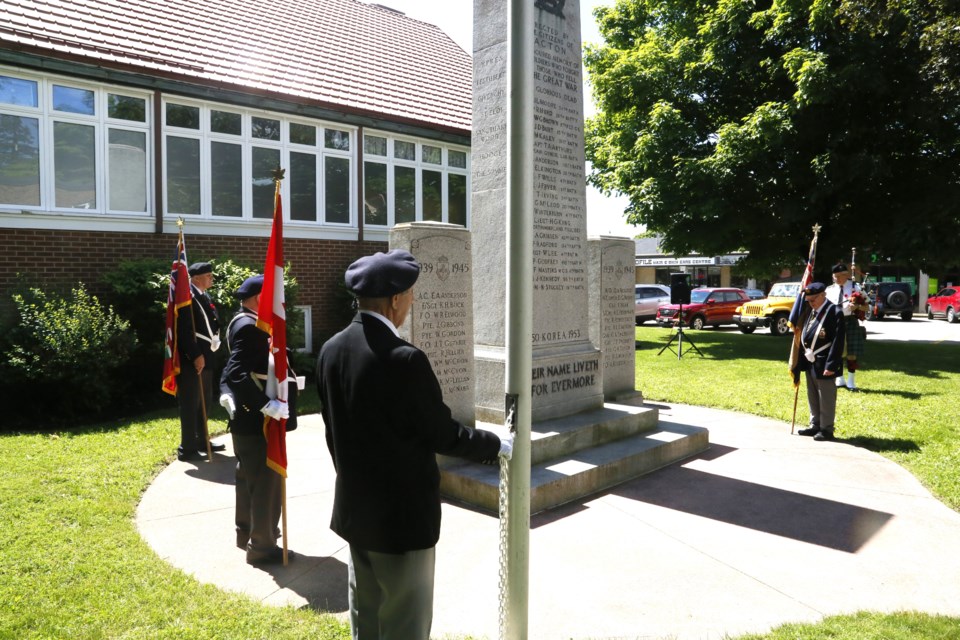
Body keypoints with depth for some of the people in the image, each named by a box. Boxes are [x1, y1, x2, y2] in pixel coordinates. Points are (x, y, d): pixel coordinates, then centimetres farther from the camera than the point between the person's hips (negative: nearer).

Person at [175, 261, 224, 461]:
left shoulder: (205, 296, 15)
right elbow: (184, 330, -21)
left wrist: (215, 341, 6)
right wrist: (196, 355, -23)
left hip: (206, 356, 10)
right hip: (192, 359, -10)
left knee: (205, 401, 18)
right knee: (191, 404, -3)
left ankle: (201, 441, 30)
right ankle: (187, 448, 4)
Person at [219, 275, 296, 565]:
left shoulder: (242, 323, 11)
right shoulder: (250, 327, -22)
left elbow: (230, 370, 16)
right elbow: (236, 374, -32)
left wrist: (227, 395, 7)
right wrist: (269, 407, -33)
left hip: (246, 417, 11)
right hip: (258, 420, -11)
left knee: (248, 478, 22)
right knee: (267, 482, 1)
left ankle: (246, 533, 37)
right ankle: (262, 546, 13)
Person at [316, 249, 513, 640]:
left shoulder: (331, 350, -2)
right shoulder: (405, 359, -26)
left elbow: (334, 428, 8)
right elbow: (442, 434, -17)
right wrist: (497, 445, 0)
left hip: (354, 509, 8)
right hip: (403, 514, -7)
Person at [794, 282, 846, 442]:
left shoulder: (835, 312, -14)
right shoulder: (812, 312, 11)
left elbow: (837, 341, -18)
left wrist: (831, 365, -21)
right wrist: (801, 360, 11)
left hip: (823, 364, -8)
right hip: (810, 363, 8)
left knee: (826, 398, 2)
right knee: (812, 397, 16)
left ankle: (827, 429, 11)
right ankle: (815, 425, 27)